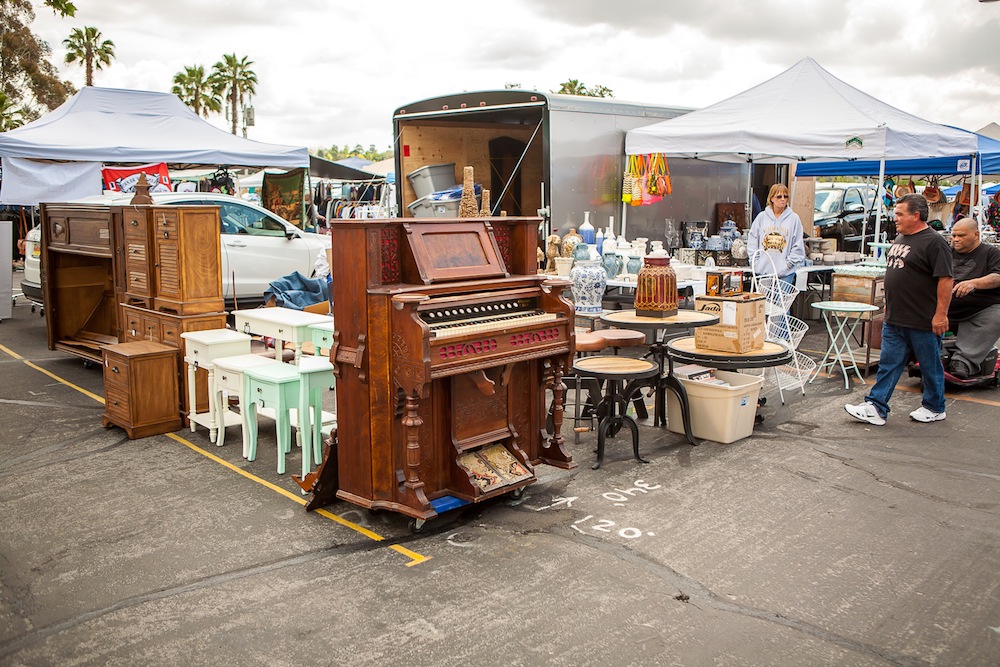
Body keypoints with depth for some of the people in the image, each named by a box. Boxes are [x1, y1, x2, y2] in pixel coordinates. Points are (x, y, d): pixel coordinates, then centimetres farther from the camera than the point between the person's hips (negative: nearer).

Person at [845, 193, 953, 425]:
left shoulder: (934, 242, -15)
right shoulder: (900, 238, 12)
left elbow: (945, 280, -18)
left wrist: (941, 314, -21)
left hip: (923, 321, -8)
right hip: (894, 319, 8)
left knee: (930, 366, 9)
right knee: (888, 364, 6)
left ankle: (934, 408, 24)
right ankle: (876, 408, 7)